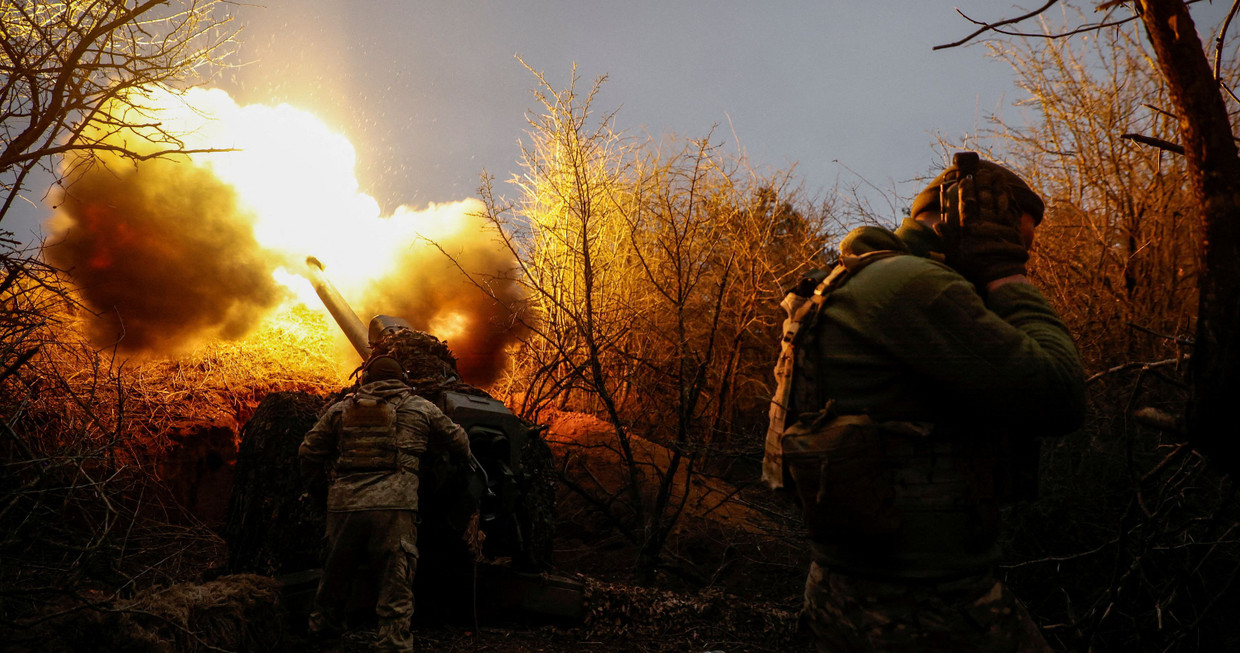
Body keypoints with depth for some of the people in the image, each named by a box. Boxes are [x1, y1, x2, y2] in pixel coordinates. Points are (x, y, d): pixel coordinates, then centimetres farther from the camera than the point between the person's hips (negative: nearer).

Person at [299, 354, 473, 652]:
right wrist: (464, 461, 42)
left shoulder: (341, 409, 15)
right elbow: (458, 440, 20)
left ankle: (322, 627, 41)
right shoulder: (420, 408, 11)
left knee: (336, 574, 23)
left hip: (344, 504, 4)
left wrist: (313, 486, 36)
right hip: (394, 505, -3)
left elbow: (309, 452, 17)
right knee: (396, 583, 1)